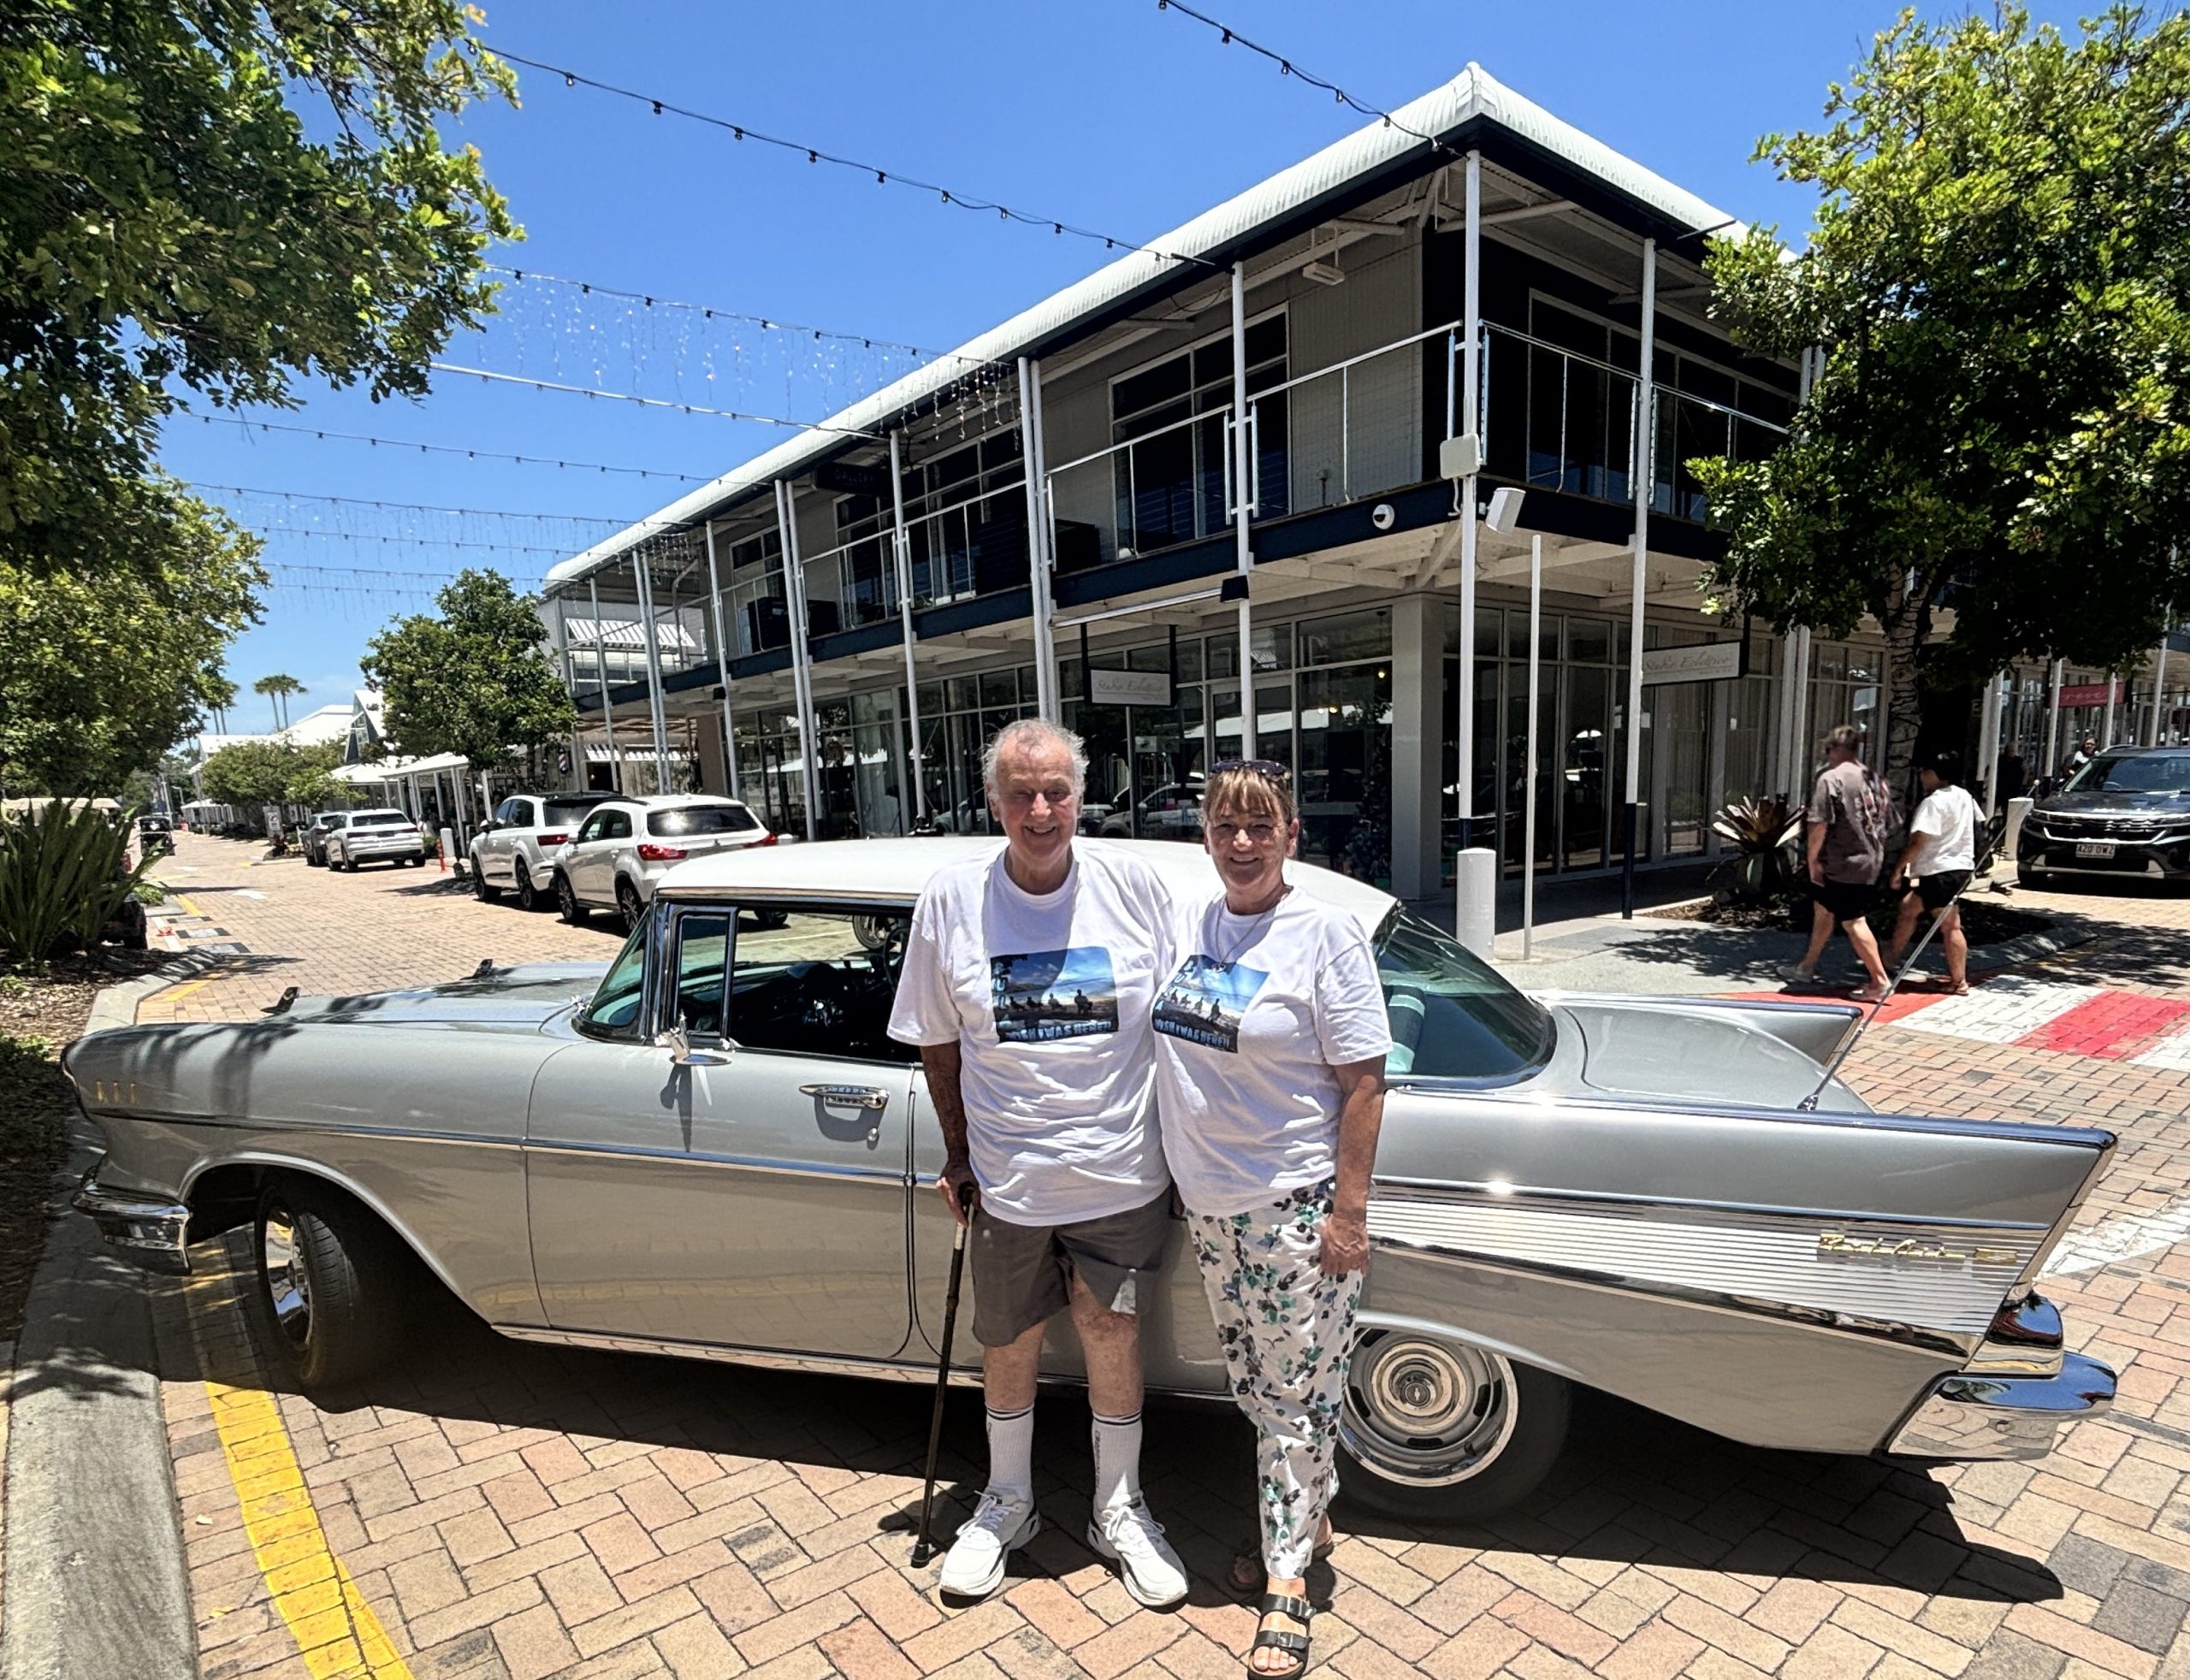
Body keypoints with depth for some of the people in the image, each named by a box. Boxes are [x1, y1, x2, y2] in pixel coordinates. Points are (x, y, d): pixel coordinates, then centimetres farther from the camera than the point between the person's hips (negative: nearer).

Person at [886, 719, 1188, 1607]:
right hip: (1007, 1176, 1)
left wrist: (1178, 1145, 3)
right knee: (1009, 1344, 18)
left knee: (1111, 1337, 13)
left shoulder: (1134, 885, -9)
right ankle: (1007, 1504, 45)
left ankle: (1118, 1510, 39)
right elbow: (939, 1040, 2)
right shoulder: (951, 898, -8)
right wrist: (958, 1154, 4)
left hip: (1119, 1172, 0)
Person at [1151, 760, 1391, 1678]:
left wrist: (1349, 1212, -15)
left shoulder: (1325, 934, -15)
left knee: (1296, 1391, 7)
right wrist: (1181, 1172, 13)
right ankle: (1306, 1517, 42)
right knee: (1256, 1382, 21)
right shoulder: (1185, 922, 1)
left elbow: (1363, 1083, -14)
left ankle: (1287, 1583, 24)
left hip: (1293, 1205, -6)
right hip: (1207, 1200, 6)